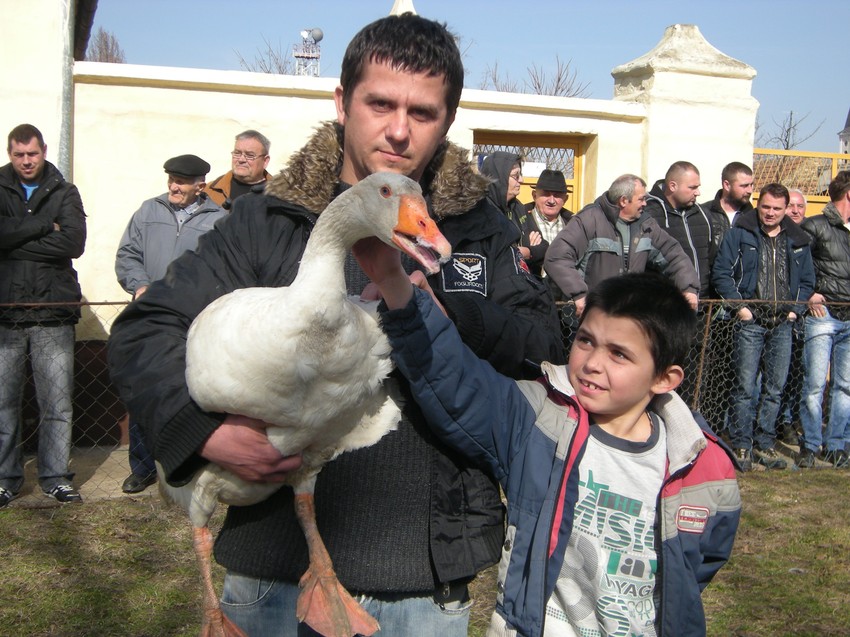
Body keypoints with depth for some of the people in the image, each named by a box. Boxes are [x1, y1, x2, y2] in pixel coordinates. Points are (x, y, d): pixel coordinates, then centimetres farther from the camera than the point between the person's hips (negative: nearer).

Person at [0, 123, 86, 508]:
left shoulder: (65, 193, 10)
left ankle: (56, 476, 12)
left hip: (53, 312, 0)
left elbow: (74, 242, -7)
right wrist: (43, 226, -7)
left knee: (57, 403, 2)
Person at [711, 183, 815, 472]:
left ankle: (764, 443, 19)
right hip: (751, 322, -4)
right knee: (745, 387, -4)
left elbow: (807, 281, 18)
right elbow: (721, 273, -3)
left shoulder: (797, 240, 11)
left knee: (775, 388, 8)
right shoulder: (740, 233, -1)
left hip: (782, 325, 4)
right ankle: (741, 445, 6)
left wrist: (795, 309, 3)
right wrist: (740, 306, -10)